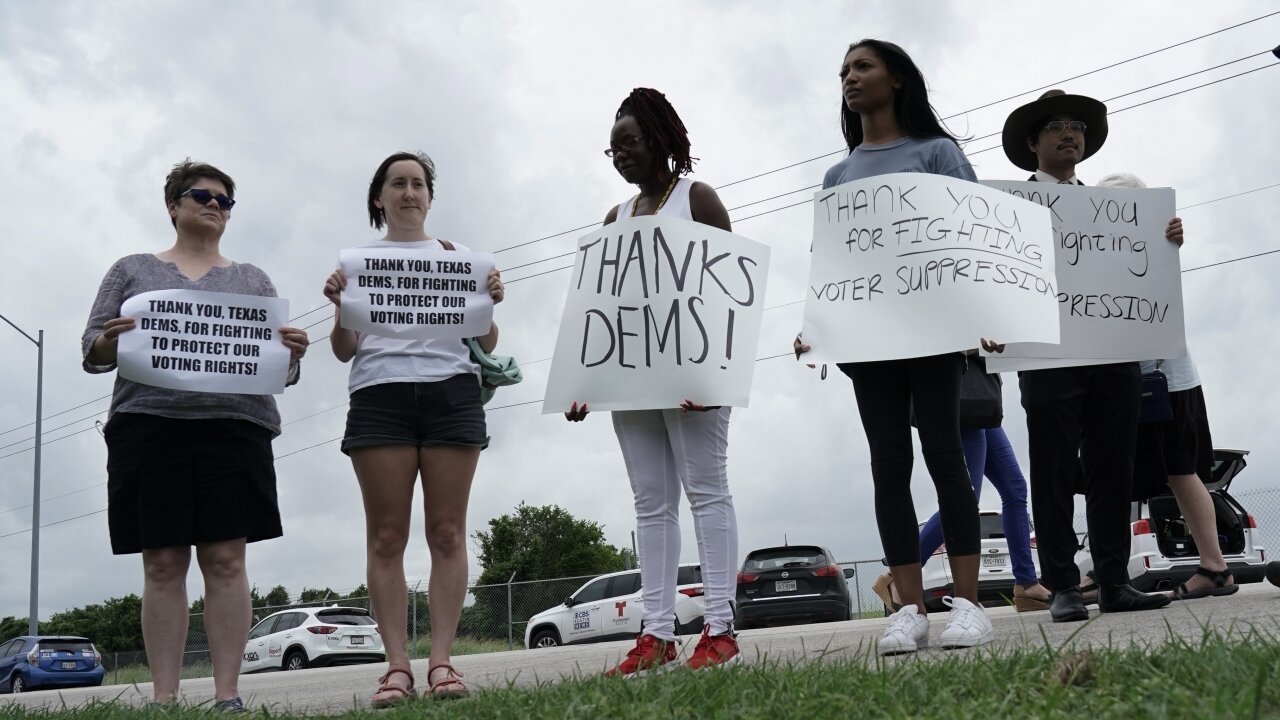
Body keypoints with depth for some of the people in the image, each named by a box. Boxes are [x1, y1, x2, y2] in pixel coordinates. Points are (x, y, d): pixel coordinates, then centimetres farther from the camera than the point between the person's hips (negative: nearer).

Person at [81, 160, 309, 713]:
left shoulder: (253, 279, 21)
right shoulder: (132, 270, 19)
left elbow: (280, 363, 16)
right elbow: (92, 351, 13)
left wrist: (292, 353, -8)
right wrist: (111, 342, -11)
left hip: (234, 425, 0)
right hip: (148, 423, 0)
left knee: (225, 559, -5)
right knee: (162, 564, -3)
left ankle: (228, 695, -4)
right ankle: (163, 698, -1)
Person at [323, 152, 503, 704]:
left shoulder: (457, 256, 18)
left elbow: (486, 344, 15)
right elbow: (344, 350, 11)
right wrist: (339, 307, -8)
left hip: (451, 392, 0)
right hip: (379, 395, 0)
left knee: (447, 532, -5)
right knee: (386, 536, -5)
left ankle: (442, 662, -4)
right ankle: (396, 666, -5)